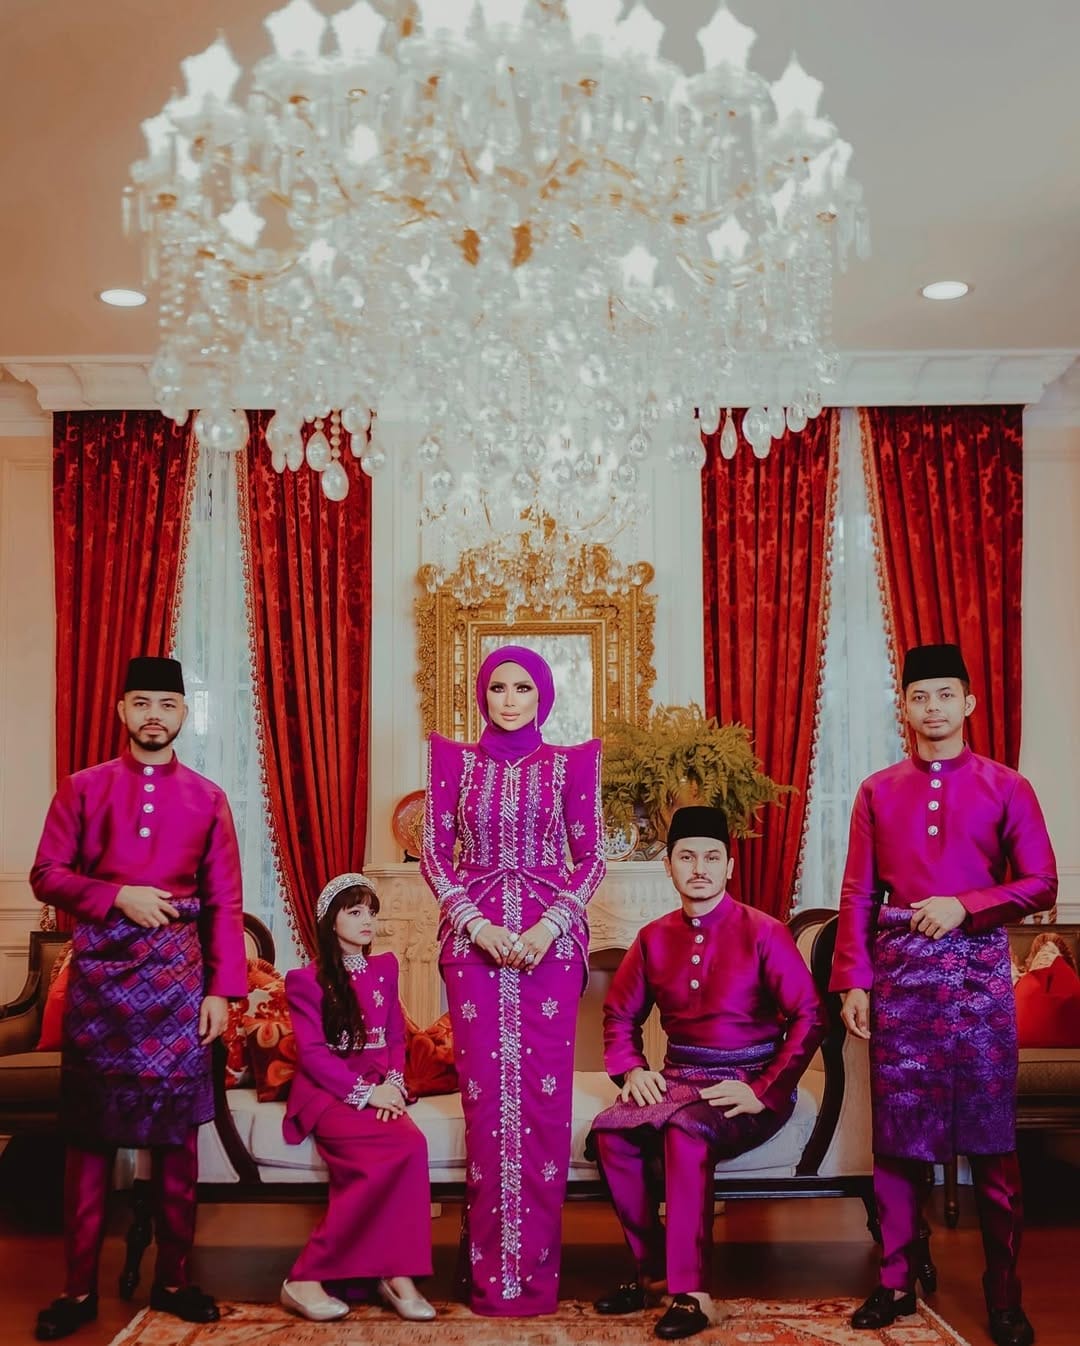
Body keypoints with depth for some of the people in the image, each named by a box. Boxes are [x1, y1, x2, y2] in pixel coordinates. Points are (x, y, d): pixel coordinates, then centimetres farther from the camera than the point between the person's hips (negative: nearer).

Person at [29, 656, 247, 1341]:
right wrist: (118, 895, -13)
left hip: (178, 976, 1)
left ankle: (173, 1279, 16)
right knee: (89, 1132, 3)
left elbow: (226, 903, 5)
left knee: (177, 1132, 4)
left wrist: (222, 990, -2)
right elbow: (46, 874, 3)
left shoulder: (208, 798, 7)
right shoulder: (83, 788, 6)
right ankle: (81, 1287, 13)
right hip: (100, 973, 0)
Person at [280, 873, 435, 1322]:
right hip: (325, 1093, -4)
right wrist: (365, 1092, -17)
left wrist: (392, 1084, -5)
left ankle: (393, 1272, -26)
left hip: (377, 1090, 4)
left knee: (395, 1156, -32)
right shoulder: (306, 979, -1)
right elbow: (312, 1054, -8)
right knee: (407, 1146, -32)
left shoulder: (385, 968, 15)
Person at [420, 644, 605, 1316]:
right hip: (473, 937, 0)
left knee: (544, 1098, -1)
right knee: (486, 1095, 1)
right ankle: (491, 1270, 11)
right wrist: (475, 921, -9)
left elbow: (591, 857, 5)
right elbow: (436, 854, 5)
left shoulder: (571, 763, 5)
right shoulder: (454, 760, 7)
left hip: (551, 939, 0)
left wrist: (552, 922, -9)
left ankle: (536, 1269, 11)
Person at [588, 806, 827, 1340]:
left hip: (749, 1085, -4)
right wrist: (631, 1070, -2)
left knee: (685, 1131, -35)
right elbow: (619, 1014, 18)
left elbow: (809, 1017, -10)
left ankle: (690, 1291, -24)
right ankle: (653, 1269, -5)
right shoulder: (654, 938, 8)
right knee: (608, 1132, -23)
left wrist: (764, 1092, -17)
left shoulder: (763, 932, -6)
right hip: (680, 1077, 5)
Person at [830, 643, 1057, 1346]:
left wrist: (965, 904, -16)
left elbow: (1041, 885, -1)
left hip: (978, 966, -1)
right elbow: (857, 894, 6)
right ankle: (897, 1281, 18)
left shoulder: (1007, 787, 4)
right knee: (897, 1130, 6)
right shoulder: (878, 791, 8)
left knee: (991, 1133, 2)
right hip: (899, 969, 2)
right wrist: (853, 982, -2)